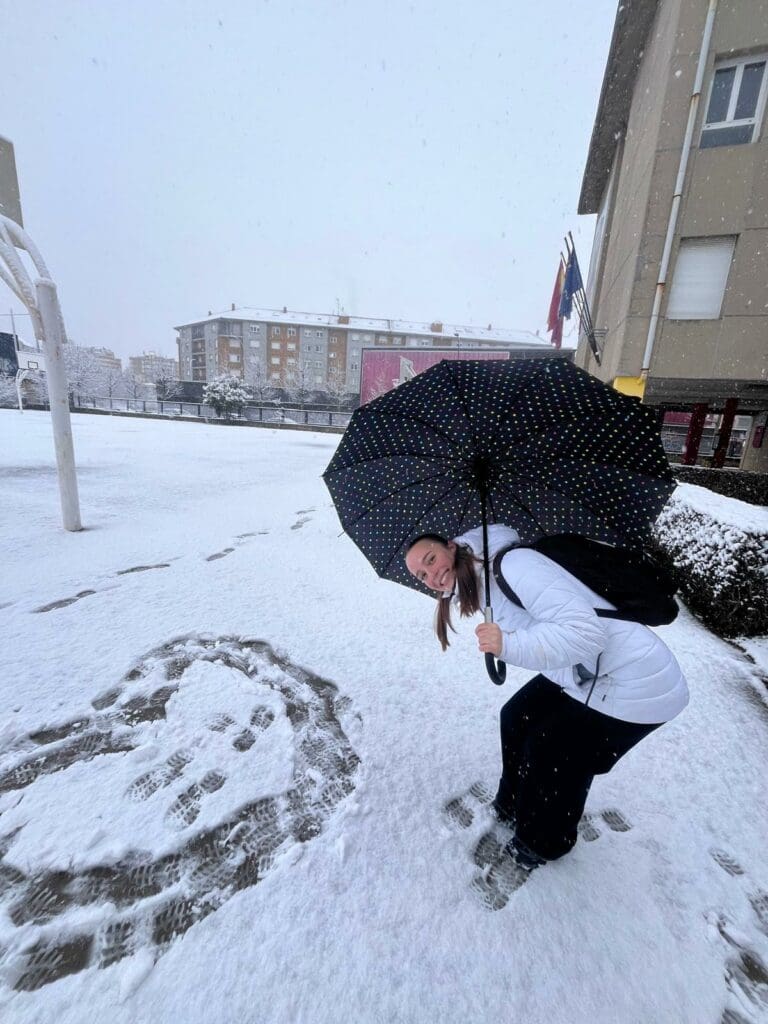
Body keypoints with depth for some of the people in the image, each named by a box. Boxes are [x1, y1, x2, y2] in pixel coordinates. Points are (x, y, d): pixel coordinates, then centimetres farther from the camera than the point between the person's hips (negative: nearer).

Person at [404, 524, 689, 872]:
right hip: (582, 675, 9)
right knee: (517, 717, 16)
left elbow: (586, 630, -35)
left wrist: (509, 645, -42)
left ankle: (543, 844, 37)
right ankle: (513, 805, 43)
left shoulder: (513, 564, -28)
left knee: (551, 755, 5)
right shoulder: (480, 587, 3)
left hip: (635, 687, -9)